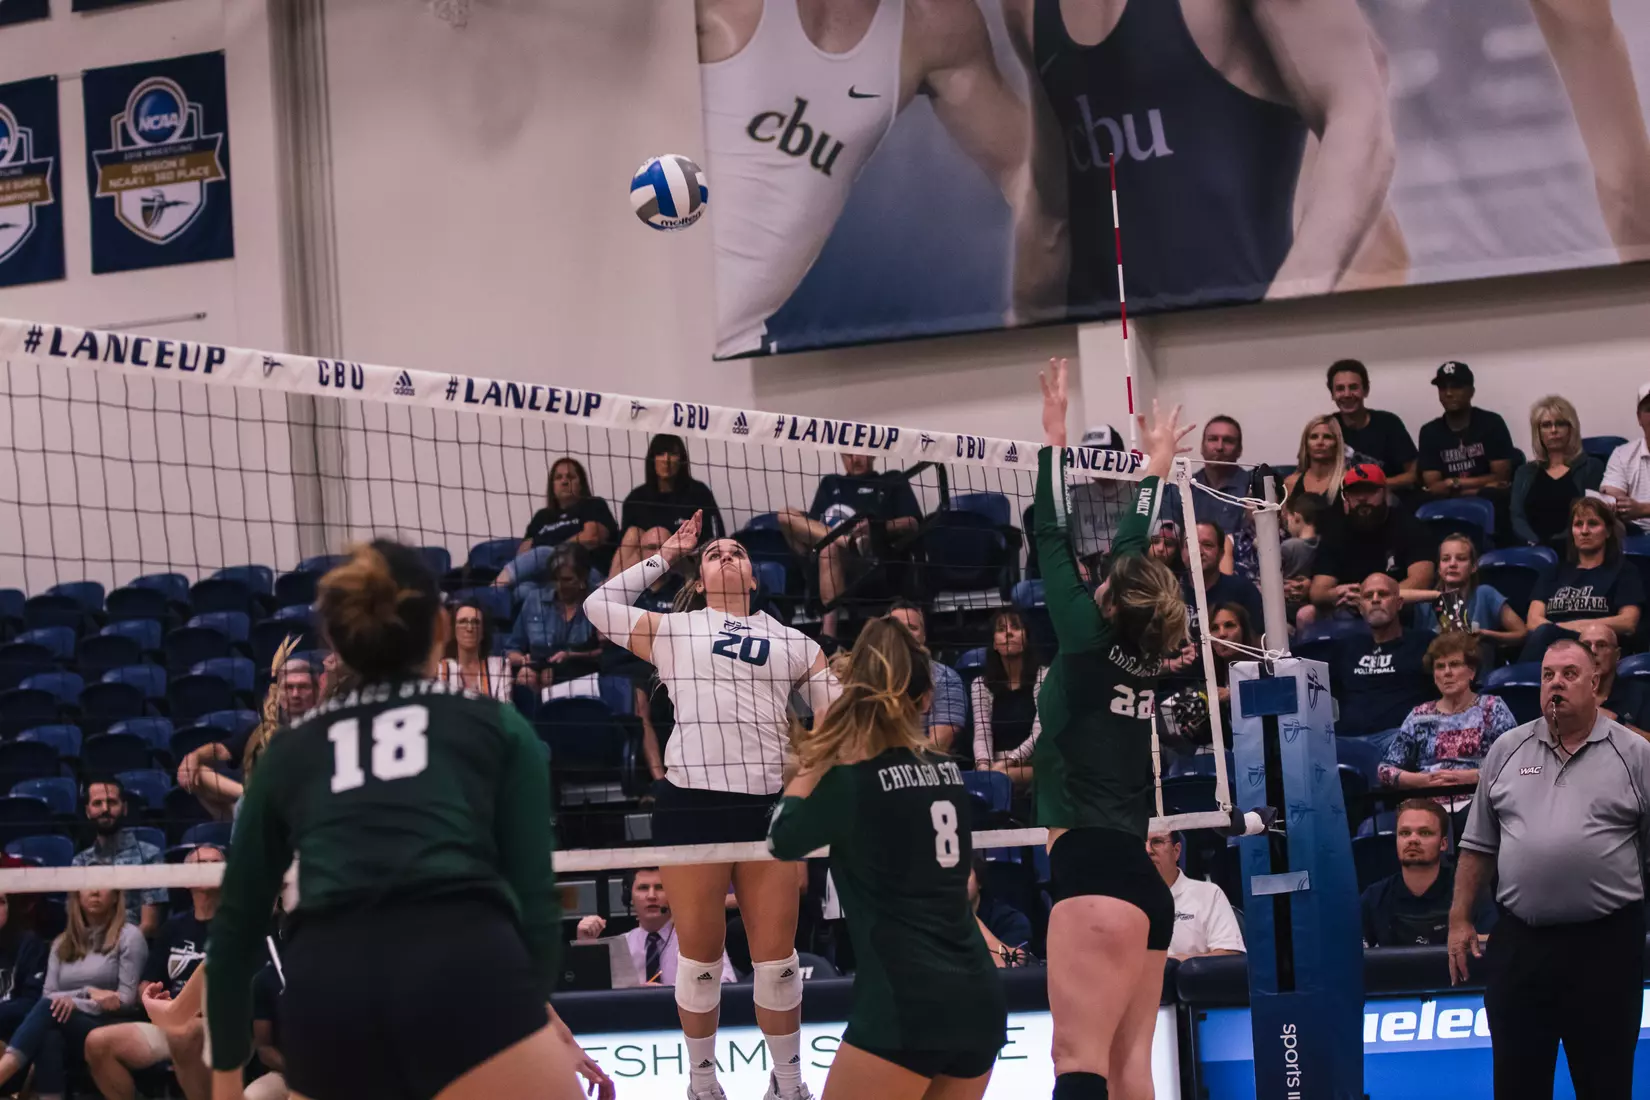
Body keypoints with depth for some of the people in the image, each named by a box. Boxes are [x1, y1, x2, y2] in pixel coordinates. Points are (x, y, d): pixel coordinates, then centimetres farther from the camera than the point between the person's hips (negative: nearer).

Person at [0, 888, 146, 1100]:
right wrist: (87, 992, -8)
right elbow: (48, 997, 8)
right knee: (49, 1038, -36)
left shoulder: (128, 936, 6)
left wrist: (75, 1002, -15)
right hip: (65, 1035, 4)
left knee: (49, 1010, -33)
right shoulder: (62, 943, 20)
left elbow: (126, 1000, -4)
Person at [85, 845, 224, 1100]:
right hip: (170, 1024, 6)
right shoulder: (174, 927, 20)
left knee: (183, 1033, -41)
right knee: (98, 1043, -13)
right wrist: (149, 994, -1)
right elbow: (145, 985, 22)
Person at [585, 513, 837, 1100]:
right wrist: (663, 557, 19)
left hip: (768, 803, 1)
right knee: (700, 957, 3)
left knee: (777, 959, 2)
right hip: (690, 803, -1)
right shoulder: (671, 629, 13)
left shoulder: (796, 644, 16)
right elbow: (599, 606, 17)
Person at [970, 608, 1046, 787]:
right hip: (996, 767, 3)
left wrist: (1007, 763, -25)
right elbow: (981, 734, 1)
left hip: (1035, 766, -3)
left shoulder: (1045, 677, 5)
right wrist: (984, 766, -24)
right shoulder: (981, 685, 15)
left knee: (1001, 777, -37)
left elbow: (1039, 734, -8)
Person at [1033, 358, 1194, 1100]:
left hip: (1095, 874, -8)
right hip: (1139, 879, 8)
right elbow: (1132, 551, 27)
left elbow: (1051, 538, 3)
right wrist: (1156, 469, 37)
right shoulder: (1143, 657, 13)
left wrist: (1055, 437, 10)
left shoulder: (1089, 640, -3)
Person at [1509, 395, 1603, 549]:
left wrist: (1556, 543, -14)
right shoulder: (1525, 472, 23)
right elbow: (1517, 517, 9)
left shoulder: (1591, 467, 15)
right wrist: (1535, 544, -13)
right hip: (1532, 549, 2)